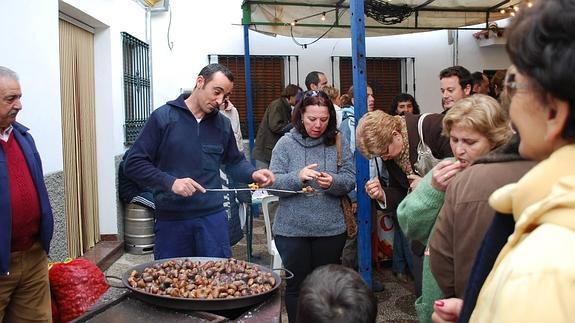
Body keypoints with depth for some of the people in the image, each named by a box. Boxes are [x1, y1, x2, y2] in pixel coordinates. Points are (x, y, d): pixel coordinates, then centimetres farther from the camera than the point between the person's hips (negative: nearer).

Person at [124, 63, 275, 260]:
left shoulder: (223, 124, 8)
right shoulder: (163, 117, -5)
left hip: (213, 217, 3)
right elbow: (133, 164, -6)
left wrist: (252, 174, -3)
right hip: (170, 219, -3)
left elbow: (234, 161, 18)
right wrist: (170, 182, -19)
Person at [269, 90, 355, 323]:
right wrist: (298, 177, -26)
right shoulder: (286, 143, -3)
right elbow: (273, 183, -8)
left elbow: (350, 180, -2)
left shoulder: (338, 142, 0)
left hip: (330, 229, 1)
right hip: (292, 229, -1)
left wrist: (333, 182, -22)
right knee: (296, 285, 11)